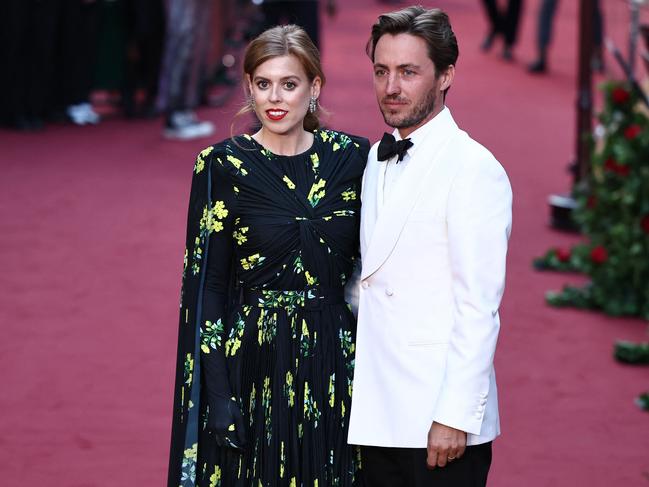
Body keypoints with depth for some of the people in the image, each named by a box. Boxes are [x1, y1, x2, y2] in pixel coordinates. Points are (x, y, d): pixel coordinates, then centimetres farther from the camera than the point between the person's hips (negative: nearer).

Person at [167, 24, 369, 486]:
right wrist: (218, 394, -12)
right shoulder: (222, 166, -5)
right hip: (252, 362, -2)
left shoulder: (352, 157, 2)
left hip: (333, 363, 2)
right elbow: (205, 283, -6)